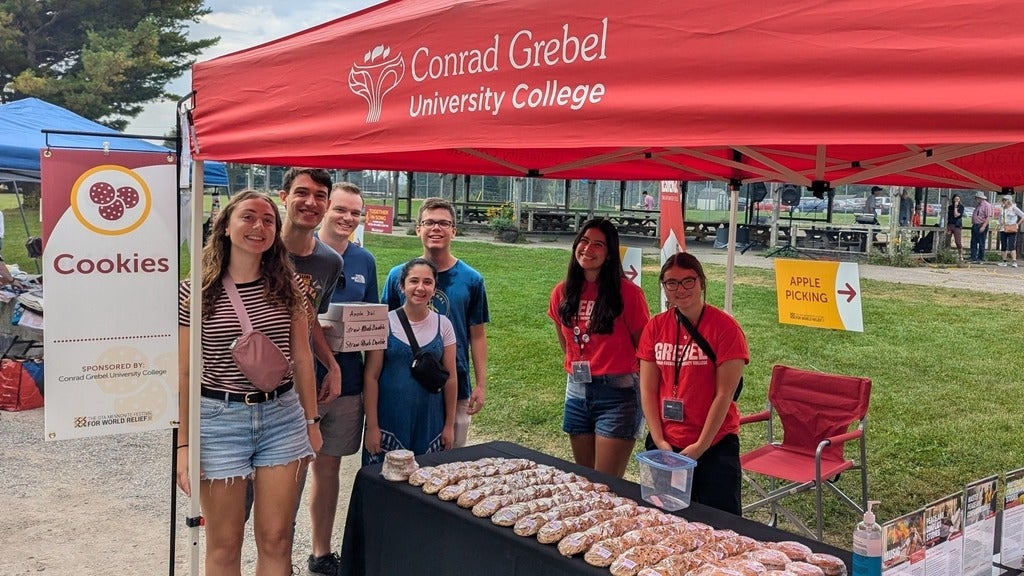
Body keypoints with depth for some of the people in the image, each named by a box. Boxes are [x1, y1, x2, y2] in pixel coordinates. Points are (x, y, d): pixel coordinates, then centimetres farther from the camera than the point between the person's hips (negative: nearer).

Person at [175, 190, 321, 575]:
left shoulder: (287, 287, 2)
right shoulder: (194, 292, -6)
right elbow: (183, 374, -4)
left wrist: (311, 421, 10)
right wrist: (182, 444, -5)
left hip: (283, 416, 2)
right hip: (219, 419, -2)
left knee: (275, 540, 10)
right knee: (224, 545, 10)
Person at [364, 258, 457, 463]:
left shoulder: (443, 325, 3)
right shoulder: (385, 323, -5)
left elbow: (450, 378, 7)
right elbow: (371, 377, -4)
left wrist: (449, 425, 7)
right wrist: (372, 426, -6)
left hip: (430, 422, 2)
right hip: (389, 421, -2)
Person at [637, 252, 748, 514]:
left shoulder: (725, 328, -10)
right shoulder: (655, 327, 2)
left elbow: (724, 394, -12)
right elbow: (647, 389, 2)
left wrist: (701, 446, -13)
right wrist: (659, 441, -6)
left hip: (714, 445, -3)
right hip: (664, 445, 4)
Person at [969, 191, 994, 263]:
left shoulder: (987, 205, -10)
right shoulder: (978, 205, 18)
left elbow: (988, 217, -17)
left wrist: (983, 226, -24)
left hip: (982, 226, -9)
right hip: (975, 226, 9)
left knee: (981, 244, -3)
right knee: (973, 243, 6)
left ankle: (980, 259, 2)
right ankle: (973, 258, 8)